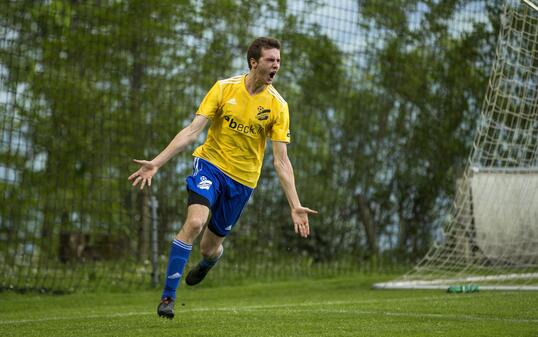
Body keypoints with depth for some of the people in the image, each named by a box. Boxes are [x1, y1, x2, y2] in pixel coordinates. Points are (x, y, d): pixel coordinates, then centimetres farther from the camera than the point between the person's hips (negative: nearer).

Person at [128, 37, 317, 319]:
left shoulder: (277, 105, -7)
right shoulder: (224, 88, -8)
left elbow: (281, 161, -7)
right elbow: (192, 131, -10)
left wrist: (295, 206, -14)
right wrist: (156, 163, -19)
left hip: (242, 179, 1)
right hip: (211, 162, -1)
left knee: (210, 246, 7)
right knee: (195, 222, -27)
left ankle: (210, 259, 49)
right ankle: (168, 296, -18)